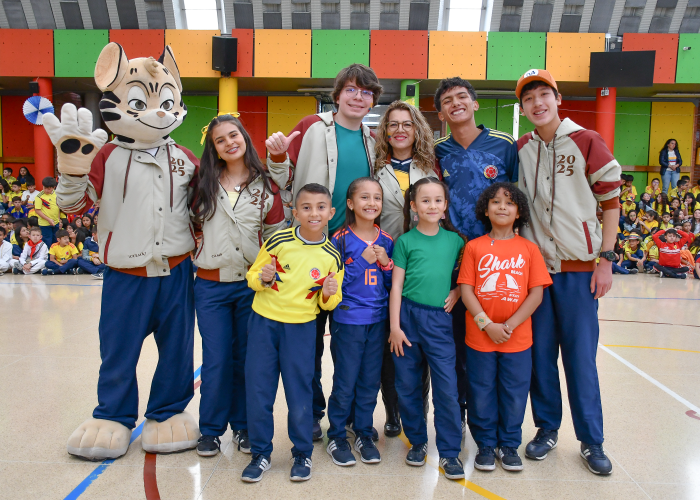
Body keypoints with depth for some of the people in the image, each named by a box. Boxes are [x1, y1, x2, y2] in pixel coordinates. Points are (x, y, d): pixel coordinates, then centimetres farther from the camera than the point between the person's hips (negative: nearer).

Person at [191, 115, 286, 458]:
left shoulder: (266, 186, 1)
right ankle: (211, 429, 20)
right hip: (211, 285, 1)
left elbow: (276, 235, 3)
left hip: (251, 284, 0)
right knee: (216, 360, 3)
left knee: (246, 359, 9)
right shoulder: (205, 184, 5)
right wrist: (205, 251, 8)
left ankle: (242, 426, 25)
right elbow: (194, 223, 18)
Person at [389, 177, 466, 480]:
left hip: (440, 319, 1)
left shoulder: (455, 240, 7)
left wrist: (457, 292, -2)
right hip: (408, 316, 0)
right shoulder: (405, 241, 1)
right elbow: (396, 285, 1)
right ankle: (417, 441, 27)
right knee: (408, 385, 8)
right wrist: (394, 326, -4)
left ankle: (450, 452, 12)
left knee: (446, 387, -2)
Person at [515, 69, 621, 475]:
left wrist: (605, 260, -6)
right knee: (540, 352, 7)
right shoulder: (520, 150, 7)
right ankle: (547, 429, 24)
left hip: (579, 267, -3)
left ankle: (592, 441, 16)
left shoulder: (587, 142, -2)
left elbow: (611, 201, -2)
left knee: (581, 355, 1)